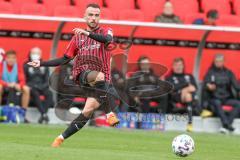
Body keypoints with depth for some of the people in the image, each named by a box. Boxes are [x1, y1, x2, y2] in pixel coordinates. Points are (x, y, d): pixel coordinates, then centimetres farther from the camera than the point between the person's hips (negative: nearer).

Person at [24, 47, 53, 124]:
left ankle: (43, 115, -40)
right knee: (35, 93, -37)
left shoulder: (44, 66, 17)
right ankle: (44, 114, -46)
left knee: (49, 93, -31)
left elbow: (47, 79, 13)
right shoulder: (26, 66, 9)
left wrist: (43, 86, -9)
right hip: (31, 87, -2)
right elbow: (24, 79, 2)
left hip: (42, 86, 2)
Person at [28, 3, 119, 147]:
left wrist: (88, 33, -32)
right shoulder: (78, 37, 18)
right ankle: (110, 114, -45)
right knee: (100, 76, -36)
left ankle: (62, 138, -2)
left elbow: (107, 39, -18)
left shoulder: (105, 31, 9)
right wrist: (41, 63, 15)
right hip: (83, 72, 0)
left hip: (102, 79, 0)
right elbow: (65, 59, 22)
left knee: (89, 110, -15)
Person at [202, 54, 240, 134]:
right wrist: (209, 87, -28)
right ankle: (227, 124, -48)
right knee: (217, 103, -37)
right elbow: (204, 86, -3)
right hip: (214, 98, -3)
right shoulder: (210, 73, 8)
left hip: (227, 98, 3)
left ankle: (226, 126, -35)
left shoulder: (228, 73, 13)